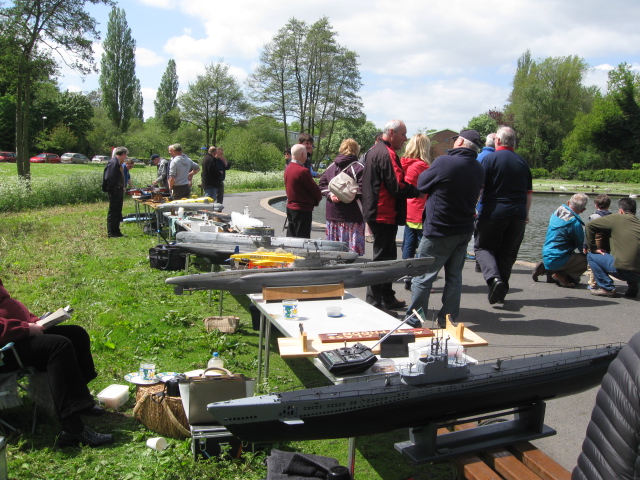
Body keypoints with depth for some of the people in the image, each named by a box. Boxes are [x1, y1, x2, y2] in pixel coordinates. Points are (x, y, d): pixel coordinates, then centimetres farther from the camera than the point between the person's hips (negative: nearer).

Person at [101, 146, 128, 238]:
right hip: (115, 192, -10)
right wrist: (114, 190, -19)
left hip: (118, 192, 10)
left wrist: (122, 188, 12)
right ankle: (111, 233, 3)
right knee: (113, 212, -3)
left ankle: (116, 232, 24)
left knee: (117, 212, 16)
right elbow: (109, 178, -23)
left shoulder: (117, 162, 13)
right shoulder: (113, 162, -17)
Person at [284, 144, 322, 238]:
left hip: (290, 207, 9)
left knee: (291, 236, 15)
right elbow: (314, 188, -14)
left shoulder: (288, 169, 7)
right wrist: (317, 199, 8)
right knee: (302, 238, -3)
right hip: (302, 209, -9)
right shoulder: (303, 171, -20)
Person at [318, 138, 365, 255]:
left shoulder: (331, 166, 11)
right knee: (353, 250, -2)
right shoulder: (358, 168, -8)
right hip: (352, 216, -6)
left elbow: (322, 185, 13)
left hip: (332, 215, 6)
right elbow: (362, 190, -17)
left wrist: (330, 194, -2)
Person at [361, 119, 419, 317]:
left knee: (387, 256, 18)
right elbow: (398, 187, -23)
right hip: (385, 214, -11)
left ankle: (387, 298, 29)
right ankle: (374, 302, 2)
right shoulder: (387, 154, -17)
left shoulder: (374, 151, 16)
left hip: (375, 212, 11)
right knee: (382, 258, -4)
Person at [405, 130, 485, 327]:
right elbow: (474, 196, 13)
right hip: (464, 230, 7)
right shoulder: (479, 170, 4)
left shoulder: (444, 162, -16)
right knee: (454, 276, 14)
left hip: (439, 231, -6)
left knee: (422, 276, 2)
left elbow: (421, 185, -5)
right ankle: (449, 318, 20)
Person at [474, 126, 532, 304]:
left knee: (483, 247, 8)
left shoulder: (490, 158, -5)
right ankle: (501, 292, 14)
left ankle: (494, 277, -17)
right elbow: (529, 193, 13)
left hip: (492, 213, -4)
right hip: (517, 215, 4)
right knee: (508, 253, 12)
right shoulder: (523, 162, 10)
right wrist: (525, 214, 23)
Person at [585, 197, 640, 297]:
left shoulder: (617, 218, 2)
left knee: (591, 256, 12)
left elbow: (589, 225, 1)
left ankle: (607, 288, 6)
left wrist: (593, 248, 9)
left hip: (622, 270, -6)